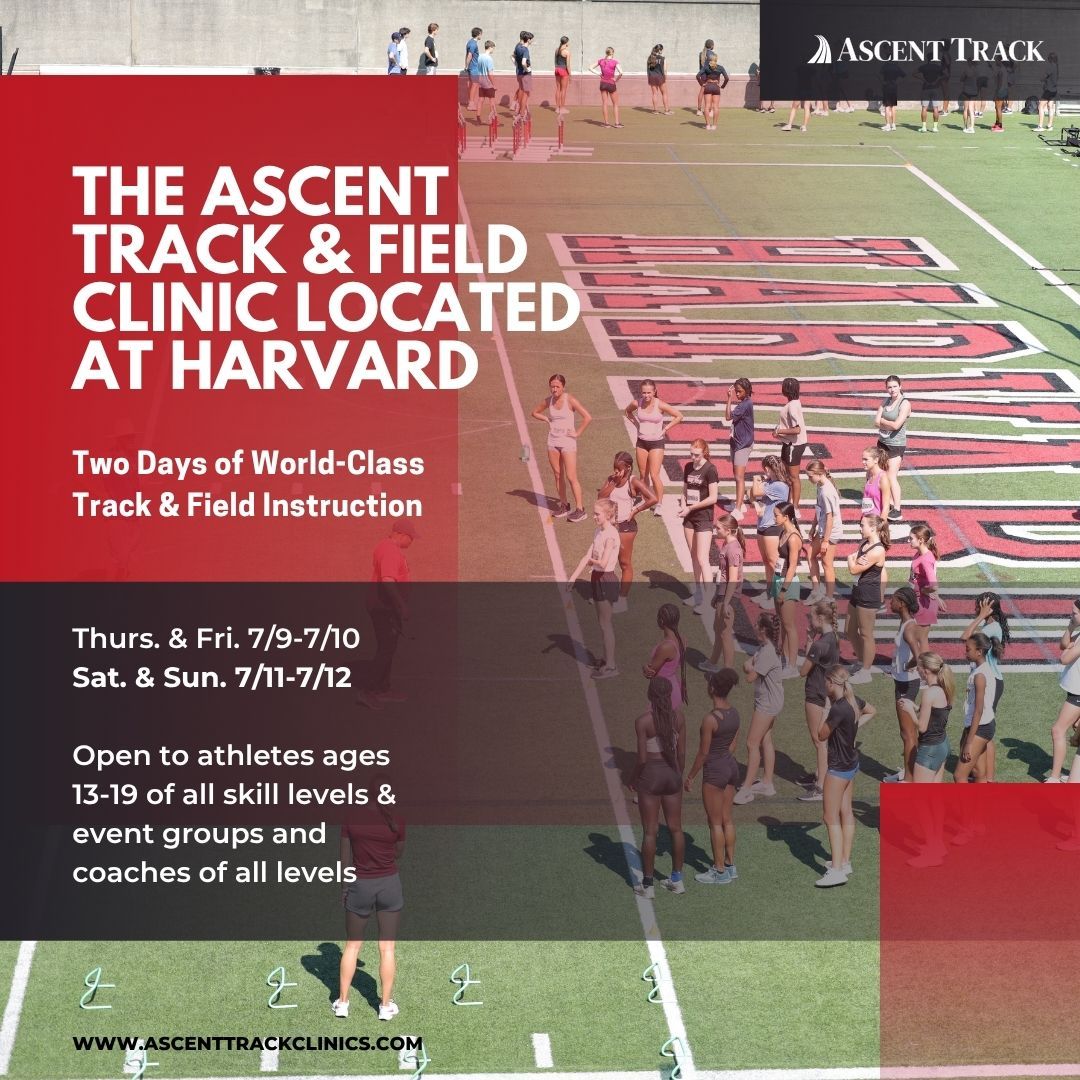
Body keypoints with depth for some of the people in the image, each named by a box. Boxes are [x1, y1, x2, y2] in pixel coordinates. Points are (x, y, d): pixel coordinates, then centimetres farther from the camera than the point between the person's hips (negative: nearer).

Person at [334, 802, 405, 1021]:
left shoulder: (351, 820, -7)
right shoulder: (396, 821, -7)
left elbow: (345, 858, 0)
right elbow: (398, 853, 7)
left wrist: (344, 885, 10)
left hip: (360, 885, 0)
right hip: (389, 884, 0)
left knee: (352, 946, 14)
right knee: (387, 948, 7)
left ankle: (342, 1002, 16)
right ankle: (386, 1005, 10)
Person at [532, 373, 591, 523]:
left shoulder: (570, 400, -12)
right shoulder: (548, 401, 5)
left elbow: (587, 417, -17)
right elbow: (535, 412, 22)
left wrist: (578, 433, -13)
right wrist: (547, 420, 7)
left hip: (567, 442, -6)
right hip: (553, 442, 6)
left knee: (571, 477, -9)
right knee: (558, 476, 11)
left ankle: (580, 509, -5)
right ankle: (563, 505, 21)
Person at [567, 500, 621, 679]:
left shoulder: (611, 535, -20)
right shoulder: (598, 533, 8)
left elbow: (603, 563, -28)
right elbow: (587, 556, 7)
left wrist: (592, 561, -7)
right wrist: (573, 578, 3)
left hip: (606, 580, -9)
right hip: (597, 579, 9)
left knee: (605, 623, -2)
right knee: (603, 622, 18)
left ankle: (610, 666, 4)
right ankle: (606, 658, 30)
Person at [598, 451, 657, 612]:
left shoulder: (633, 482, -13)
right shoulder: (611, 479, 2)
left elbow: (653, 499, -21)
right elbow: (601, 496, -10)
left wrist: (636, 511, -15)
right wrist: (613, 483, -16)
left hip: (626, 526, -6)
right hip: (610, 524, 6)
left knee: (625, 563, 5)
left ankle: (623, 598, 11)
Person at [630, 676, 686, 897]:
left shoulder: (643, 721, -16)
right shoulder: (678, 716, -4)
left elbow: (642, 758, -15)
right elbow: (682, 752, 2)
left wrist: (634, 779, 2)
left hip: (651, 773, -4)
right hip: (672, 773, 4)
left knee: (650, 831, 4)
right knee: (675, 828, 15)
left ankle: (647, 885, 9)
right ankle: (677, 880, 24)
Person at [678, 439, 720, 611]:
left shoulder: (710, 469, -13)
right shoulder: (688, 467, 7)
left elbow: (713, 498, -15)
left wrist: (691, 508, -13)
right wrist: (683, 506, -4)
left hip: (704, 518, -7)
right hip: (689, 518, 7)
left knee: (702, 559, -10)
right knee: (694, 557, 14)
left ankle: (708, 598, -10)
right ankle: (698, 593, 24)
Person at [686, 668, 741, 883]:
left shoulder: (711, 719, -24)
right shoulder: (734, 712, -1)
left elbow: (703, 753, -18)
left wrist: (690, 776, -7)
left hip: (714, 770, -8)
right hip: (731, 766, 8)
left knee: (715, 823, 4)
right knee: (727, 819, 17)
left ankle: (719, 871, 11)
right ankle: (729, 865, 25)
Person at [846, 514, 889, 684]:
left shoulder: (877, 550, -22)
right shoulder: (864, 543, 8)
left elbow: (854, 569, -16)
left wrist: (852, 559, 2)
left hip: (869, 596, -10)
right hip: (857, 592, 10)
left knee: (866, 634, 3)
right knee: (851, 632, 19)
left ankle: (865, 672, 14)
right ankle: (861, 662, 35)